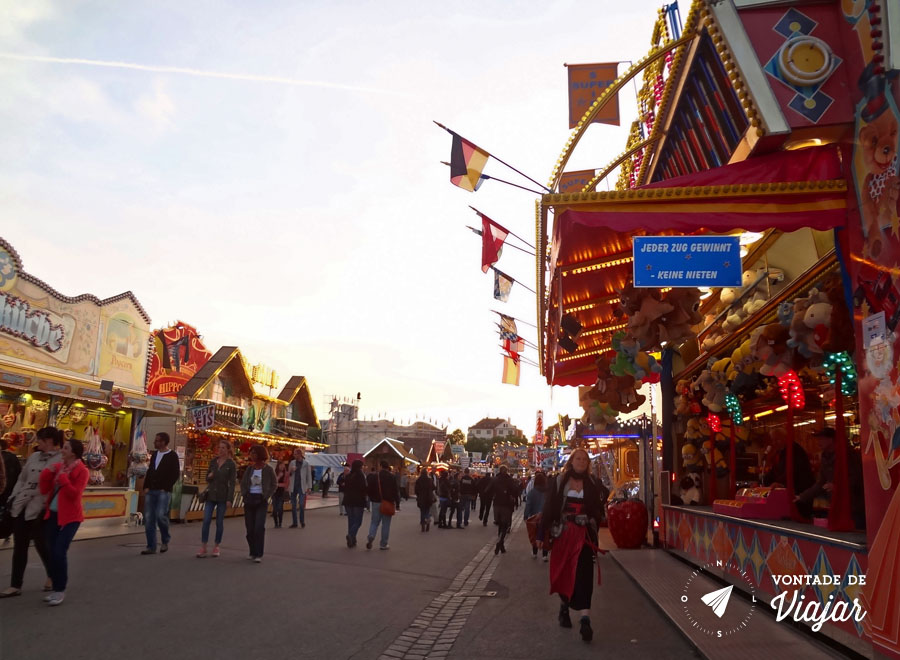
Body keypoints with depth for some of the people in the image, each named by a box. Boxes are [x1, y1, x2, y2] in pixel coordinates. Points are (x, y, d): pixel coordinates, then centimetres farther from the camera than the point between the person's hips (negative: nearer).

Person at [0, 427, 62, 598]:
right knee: (19, 547, 9)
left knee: (41, 545, 5)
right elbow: (21, 479, 17)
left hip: (40, 510, -6)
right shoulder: (34, 457, 11)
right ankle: (15, 585, 18)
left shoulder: (62, 460, -12)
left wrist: (47, 508, -19)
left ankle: (52, 577, 28)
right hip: (21, 507, 6)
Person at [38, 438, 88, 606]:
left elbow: (75, 494, -22)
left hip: (70, 516, -7)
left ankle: (61, 590, 2)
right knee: (52, 552, 9)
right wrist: (48, 473, -8)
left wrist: (63, 477, -22)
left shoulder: (82, 470, -12)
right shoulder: (57, 466, 7)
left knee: (59, 552, -11)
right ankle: (55, 588, 22)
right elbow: (44, 490, 6)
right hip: (52, 514, 7)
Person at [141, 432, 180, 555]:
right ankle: (151, 547, 10)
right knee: (148, 519, 3)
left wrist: (166, 488, -12)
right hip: (151, 491, 7)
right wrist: (146, 487, 8)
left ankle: (165, 541, 7)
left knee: (160, 515, -17)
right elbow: (149, 471, 19)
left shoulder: (172, 456, -3)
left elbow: (176, 474, -7)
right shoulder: (154, 454, 16)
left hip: (163, 492, -6)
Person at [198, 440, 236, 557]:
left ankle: (216, 547, 16)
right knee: (206, 520, -4)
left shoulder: (231, 464, -4)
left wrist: (229, 499, -12)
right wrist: (209, 476, -8)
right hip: (211, 495, 3)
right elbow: (207, 478, 16)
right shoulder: (213, 461, 8)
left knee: (219, 522, 4)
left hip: (222, 496, -3)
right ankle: (203, 548, 0)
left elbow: (232, 482, -6)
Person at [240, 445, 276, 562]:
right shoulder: (249, 468, 7)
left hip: (261, 500, -4)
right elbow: (243, 482, 16)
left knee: (259, 527, -12)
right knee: (249, 527, 6)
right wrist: (244, 494, 4)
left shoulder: (268, 469, -4)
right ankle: (252, 552, 19)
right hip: (249, 500, 4)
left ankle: (259, 554, -8)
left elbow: (273, 485, 1)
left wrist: (266, 497, -7)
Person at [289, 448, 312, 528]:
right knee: (293, 505, 6)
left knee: (301, 505, -9)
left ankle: (302, 521, 5)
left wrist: (309, 487, -5)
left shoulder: (306, 463, -2)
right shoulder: (292, 462, 7)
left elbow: (309, 475, 0)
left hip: (302, 486, -4)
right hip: (293, 486, 4)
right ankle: (294, 522, 14)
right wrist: (291, 471, -9)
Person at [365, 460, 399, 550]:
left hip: (376, 502, 1)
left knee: (374, 522, 10)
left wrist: (372, 499, 16)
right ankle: (383, 544, 8)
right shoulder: (392, 477, -5)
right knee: (386, 524, 6)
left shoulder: (374, 477, -1)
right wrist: (397, 501, 3)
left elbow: (370, 490, 3)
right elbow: (395, 491, -6)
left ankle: (371, 537, -15)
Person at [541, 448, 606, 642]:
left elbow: (598, 510, 8)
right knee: (563, 573, 10)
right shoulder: (558, 482, 1)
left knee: (583, 573, -11)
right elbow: (548, 508, -1)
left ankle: (585, 619, -15)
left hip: (584, 534, 0)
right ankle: (564, 607, 34)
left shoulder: (592, 484, 6)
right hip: (563, 533, 0)